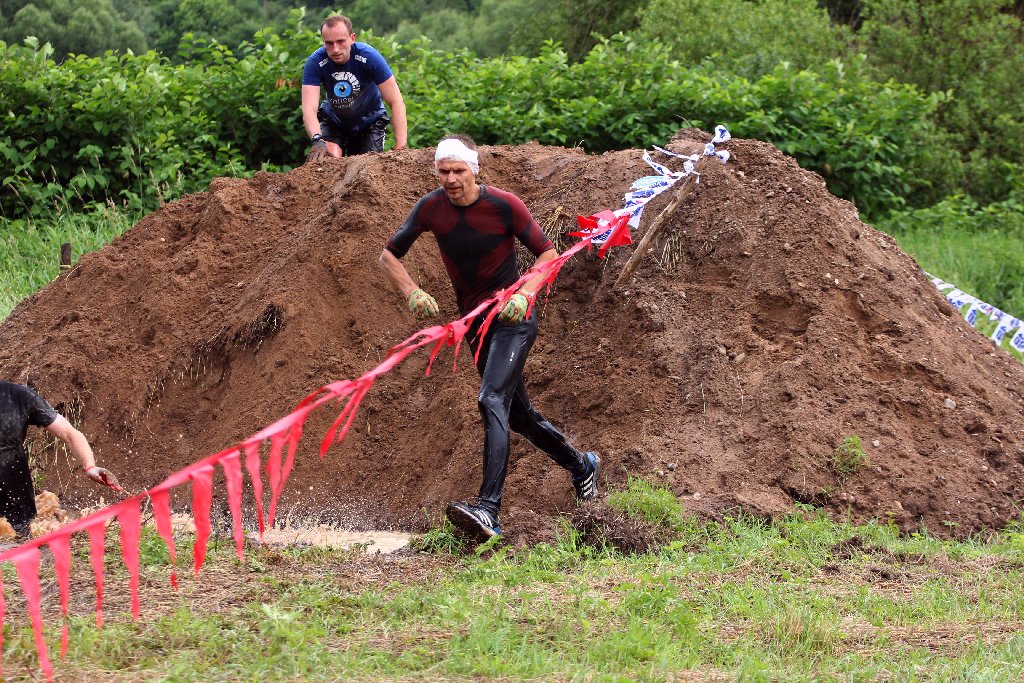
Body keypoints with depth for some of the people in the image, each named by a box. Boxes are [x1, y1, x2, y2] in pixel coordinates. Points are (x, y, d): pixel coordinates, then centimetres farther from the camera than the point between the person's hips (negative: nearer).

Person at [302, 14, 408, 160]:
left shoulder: (369, 57, -28)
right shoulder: (315, 63, -26)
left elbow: (396, 102, -28)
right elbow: (309, 107, -35)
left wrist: (400, 147, -38)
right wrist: (317, 140, -56)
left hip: (370, 122, 0)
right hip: (333, 120, 0)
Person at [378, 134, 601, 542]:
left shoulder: (504, 205, -17)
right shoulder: (430, 209, -7)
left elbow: (547, 253, -8)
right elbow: (388, 255, 0)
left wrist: (524, 294, -24)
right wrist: (412, 293, -18)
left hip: (513, 316, -6)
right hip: (475, 321, 6)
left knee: (491, 401, -25)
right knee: (518, 415, 16)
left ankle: (489, 511, -36)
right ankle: (581, 467, 42)